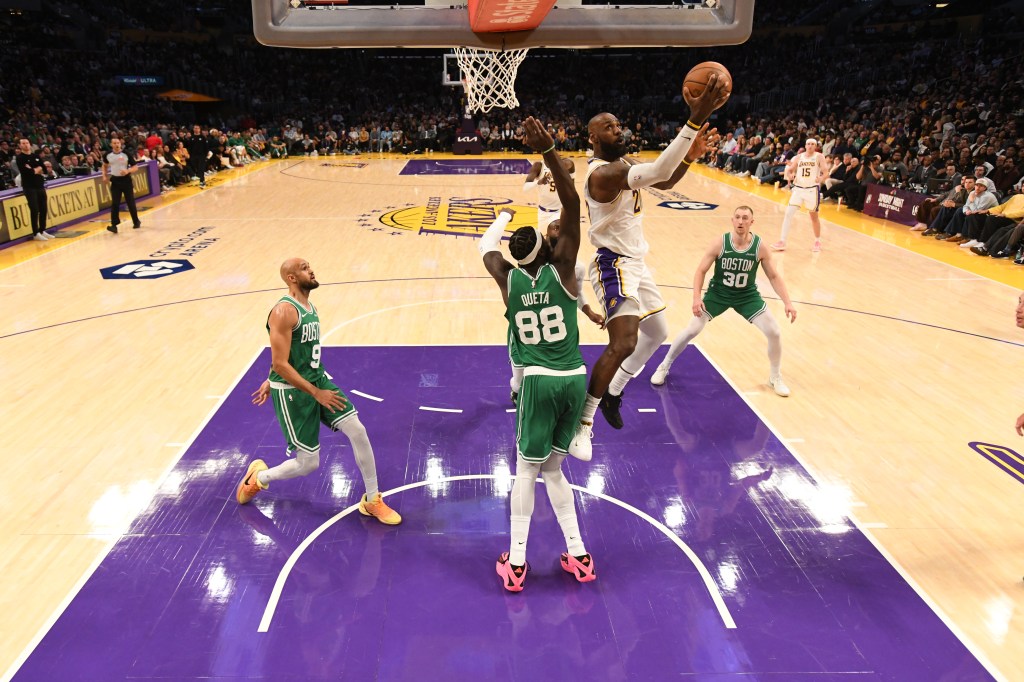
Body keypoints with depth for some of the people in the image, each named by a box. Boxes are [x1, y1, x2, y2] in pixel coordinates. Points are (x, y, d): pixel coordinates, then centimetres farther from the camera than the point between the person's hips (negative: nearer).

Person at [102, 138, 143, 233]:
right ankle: (114, 225, -5)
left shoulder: (126, 155, -7)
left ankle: (136, 221, 26)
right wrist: (105, 176, 7)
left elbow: (136, 167, -7)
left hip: (126, 180, -1)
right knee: (115, 204, -6)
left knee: (131, 203, 7)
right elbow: (105, 165, 20)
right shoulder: (108, 155, 0)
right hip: (115, 181, 1)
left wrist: (128, 171, -25)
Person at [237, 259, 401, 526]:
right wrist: (316, 393, -21)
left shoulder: (310, 307, 10)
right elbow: (280, 363, -23)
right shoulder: (284, 311, -20)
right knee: (308, 464, -2)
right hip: (292, 390, -8)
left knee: (358, 430, -7)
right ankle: (259, 477, 29)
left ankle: (372, 501, 7)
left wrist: (270, 380, 28)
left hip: (318, 379, 8)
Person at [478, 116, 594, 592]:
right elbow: (572, 205, -11)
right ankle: (577, 555, 24)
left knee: (527, 470, 11)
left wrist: (506, 214, 39)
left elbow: (485, 247, 21)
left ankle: (516, 563, 17)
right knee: (552, 468, 18)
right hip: (574, 379, 1)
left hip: (538, 382, -1)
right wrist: (548, 151, -16)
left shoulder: (508, 279, -2)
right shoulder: (560, 268, -7)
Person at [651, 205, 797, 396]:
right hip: (718, 293, -1)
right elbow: (701, 271, -13)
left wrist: (788, 303, -12)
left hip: (748, 296, 2)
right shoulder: (719, 243, -20)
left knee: (774, 332, -6)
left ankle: (775, 378, 19)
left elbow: (774, 276, -5)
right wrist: (696, 298, -26)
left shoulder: (760, 247, -16)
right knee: (692, 330, -9)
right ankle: (664, 367, 12)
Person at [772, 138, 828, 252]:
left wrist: (821, 179, -34)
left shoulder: (819, 156, -4)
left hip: (812, 189, -3)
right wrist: (790, 175, -13)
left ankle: (818, 241, 27)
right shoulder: (799, 157, 7)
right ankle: (782, 242, -6)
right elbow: (789, 170, 11)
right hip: (798, 188, 3)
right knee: (788, 213, -8)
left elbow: (826, 172, -11)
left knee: (814, 216, 9)